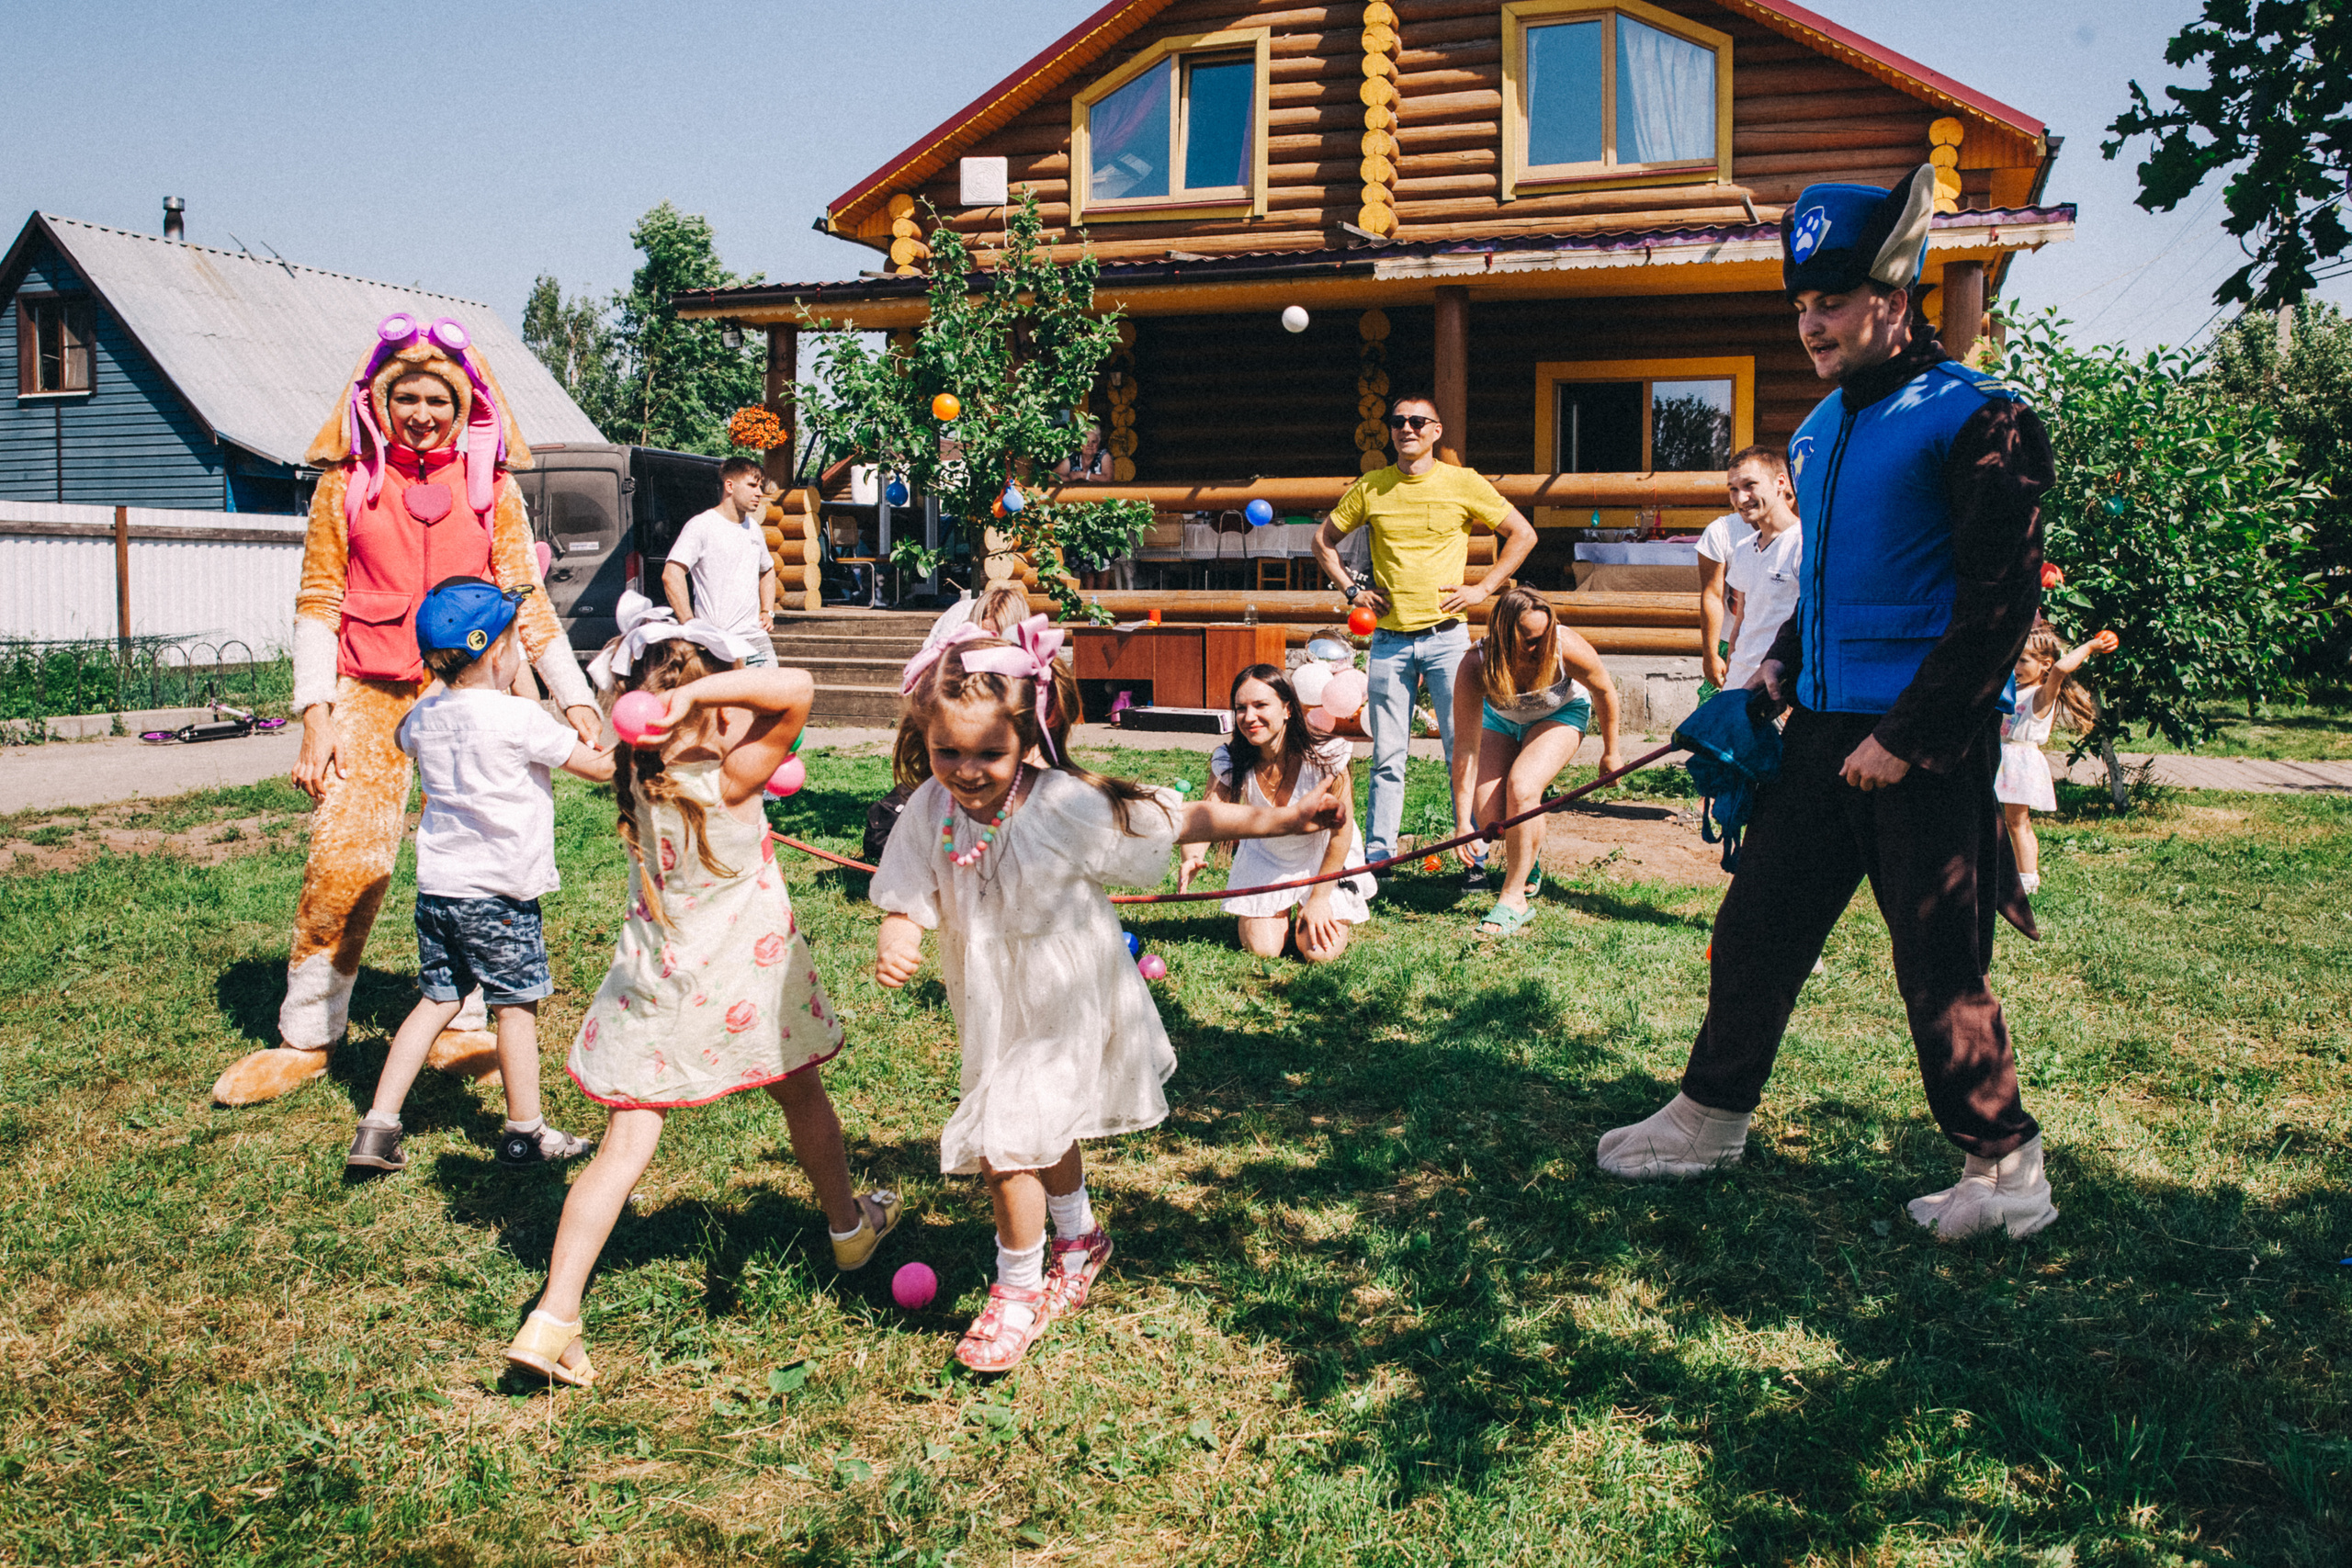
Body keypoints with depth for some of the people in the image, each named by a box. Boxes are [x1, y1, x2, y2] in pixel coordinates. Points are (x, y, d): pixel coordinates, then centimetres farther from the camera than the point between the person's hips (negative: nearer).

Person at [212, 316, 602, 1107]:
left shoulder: (491, 486, 7)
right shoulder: (347, 483, 5)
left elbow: (526, 599, 9)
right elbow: (318, 600, 5)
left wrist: (574, 698, 4)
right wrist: (316, 713, -3)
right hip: (370, 691, -1)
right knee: (343, 862, -5)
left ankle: (459, 1026, 16)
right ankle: (304, 1037, 9)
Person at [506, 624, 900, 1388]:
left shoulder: (636, 778, -5)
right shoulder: (729, 781, -21)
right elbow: (798, 689, -33)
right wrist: (701, 691, -34)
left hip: (653, 993, 3)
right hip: (744, 986, -3)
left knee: (626, 1148, 2)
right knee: (802, 1097, 23)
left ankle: (552, 1318, -5)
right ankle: (849, 1226, 45)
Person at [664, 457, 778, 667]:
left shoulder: (753, 528, 17)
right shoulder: (701, 525, -6)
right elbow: (671, 575, -15)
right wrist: (691, 626, -18)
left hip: (757, 639, 7)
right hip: (720, 643, -7)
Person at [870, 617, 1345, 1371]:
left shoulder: (1069, 807, -28)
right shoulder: (930, 811, -17)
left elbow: (1181, 821, -19)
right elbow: (907, 899, -10)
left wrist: (1286, 818, -19)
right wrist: (894, 942, -34)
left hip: (1066, 1008, -5)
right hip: (995, 1010, 5)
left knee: (1006, 1145, -9)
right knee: (1045, 1134, 26)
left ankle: (1019, 1291, 16)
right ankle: (1080, 1237, 54)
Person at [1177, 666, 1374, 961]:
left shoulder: (1325, 758, -30)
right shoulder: (1229, 762, -22)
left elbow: (1341, 832, -20)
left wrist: (1319, 899, -17)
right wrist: (1192, 858, -53)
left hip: (1324, 861, -2)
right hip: (1265, 860, 2)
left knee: (1320, 953, -14)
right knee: (1262, 950, -9)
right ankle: (1284, 914, 26)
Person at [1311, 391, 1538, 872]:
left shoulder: (1462, 483, 1)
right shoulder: (1370, 488, 7)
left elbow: (1523, 534, 7)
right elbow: (1324, 539, 20)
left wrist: (1483, 588, 0)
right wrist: (1352, 589, 8)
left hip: (1446, 634, -2)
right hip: (1389, 639, 2)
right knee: (1387, 756, 5)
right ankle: (1378, 855, 12)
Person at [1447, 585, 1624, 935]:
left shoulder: (1567, 649, -36)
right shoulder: (1475, 668, -35)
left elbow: (1604, 691, -13)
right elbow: (1465, 748, -32)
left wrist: (1611, 753, 0)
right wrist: (1462, 823, -34)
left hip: (1560, 715, -2)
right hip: (1501, 720, 2)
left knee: (1521, 788, -28)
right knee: (1489, 816, -13)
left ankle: (1515, 898, -14)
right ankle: (1528, 857, 25)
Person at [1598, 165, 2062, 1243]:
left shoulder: (1973, 418, -11)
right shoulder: (1820, 429, 15)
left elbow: (2001, 604, -15)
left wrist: (1907, 739, -17)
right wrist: (1782, 666, 12)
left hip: (1927, 746, -8)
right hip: (1825, 730, 8)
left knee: (1939, 970, -1)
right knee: (1753, 927, 12)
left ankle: (2006, 1173, 16)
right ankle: (1708, 1120, 26)